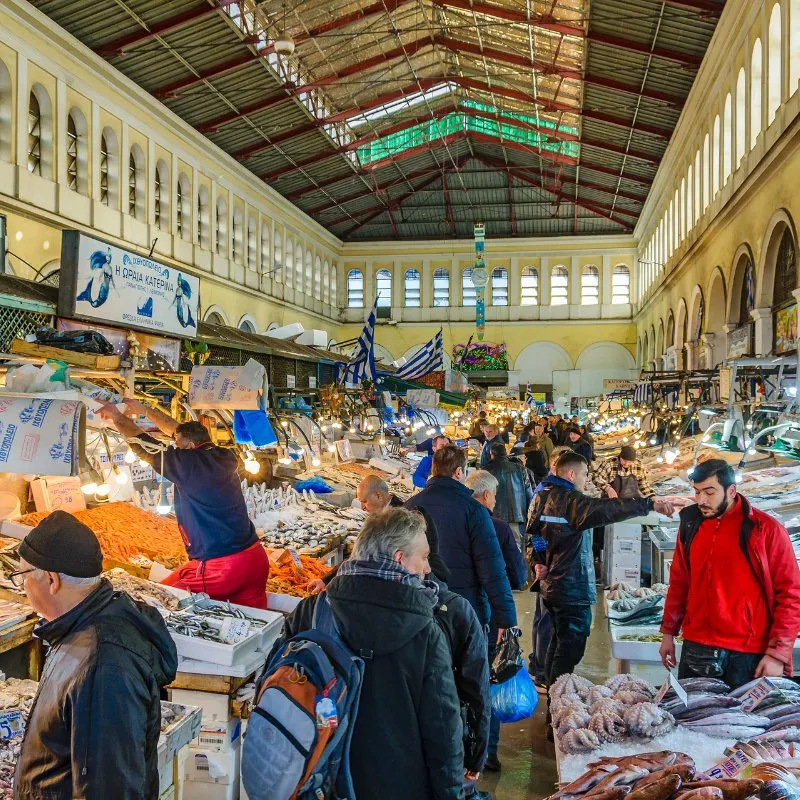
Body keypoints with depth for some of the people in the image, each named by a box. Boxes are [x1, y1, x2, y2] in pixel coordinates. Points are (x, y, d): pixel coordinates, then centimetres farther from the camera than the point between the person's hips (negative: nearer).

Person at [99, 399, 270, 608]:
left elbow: (144, 446, 2)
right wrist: (145, 409, 31)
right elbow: (182, 431, 21)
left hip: (220, 567, -7)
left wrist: (117, 417, 18)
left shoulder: (189, 464, -11)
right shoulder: (224, 458, 7)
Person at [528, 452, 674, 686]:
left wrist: (537, 563, 7)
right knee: (570, 648, -1)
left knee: (558, 640, 23)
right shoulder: (571, 501, -21)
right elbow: (608, 509, -30)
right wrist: (650, 504, -28)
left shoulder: (540, 497, 8)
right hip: (573, 590, -10)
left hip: (550, 585, 10)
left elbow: (532, 533, 15)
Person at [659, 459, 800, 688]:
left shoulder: (766, 529, -8)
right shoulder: (691, 525, 6)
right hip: (695, 649, 4)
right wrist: (668, 633, 14)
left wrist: (778, 653, -11)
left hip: (746, 655, -4)